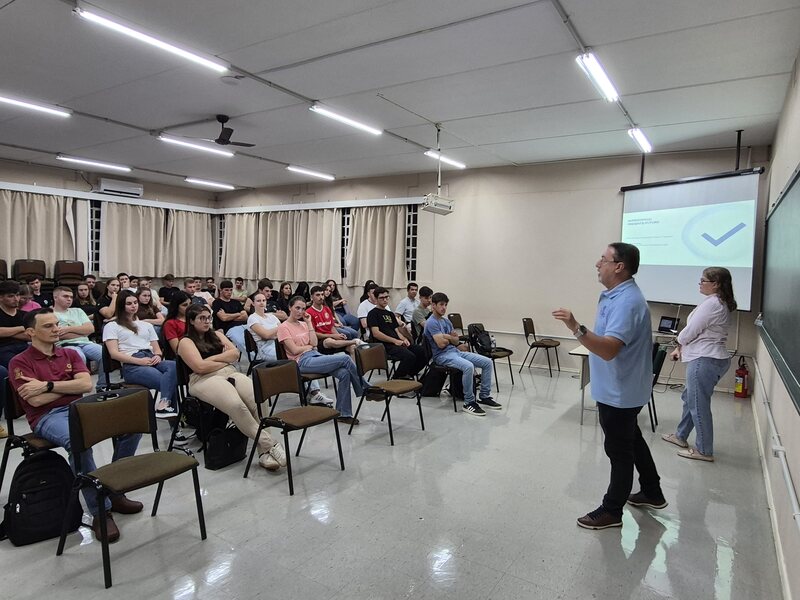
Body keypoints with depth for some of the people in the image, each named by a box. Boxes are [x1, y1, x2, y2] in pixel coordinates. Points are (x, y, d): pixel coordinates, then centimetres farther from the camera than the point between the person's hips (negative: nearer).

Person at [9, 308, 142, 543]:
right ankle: (100, 512, -27)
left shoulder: (69, 353, 16)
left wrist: (48, 385, -7)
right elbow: (36, 400, -10)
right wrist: (70, 385, 0)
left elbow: (87, 385, 1)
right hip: (47, 417, -5)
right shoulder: (20, 362, 3)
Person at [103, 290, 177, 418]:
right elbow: (114, 353, 1)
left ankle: (163, 405, -44)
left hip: (152, 361, 5)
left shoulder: (146, 325, 30)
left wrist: (158, 356, -3)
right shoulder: (111, 326, 14)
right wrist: (139, 361, -13)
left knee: (175, 366, -36)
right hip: (131, 365, -4)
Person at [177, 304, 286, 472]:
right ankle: (269, 445, -30)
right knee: (236, 405, -36)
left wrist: (212, 358, 0)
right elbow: (200, 367, -8)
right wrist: (225, 360, 3)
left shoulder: (216, 334, 24)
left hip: (230, 373, 5)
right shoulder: (186, 342, 7)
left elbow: (235, 353, 11)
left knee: (258, 399, -27)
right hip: (205, 380, -5)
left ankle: (264, 452, -30)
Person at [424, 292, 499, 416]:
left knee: (487, 362, -2)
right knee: (468, 366, -36)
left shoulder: (446, 321, 18)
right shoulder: (431, 322, -10)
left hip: (456, 351, 9)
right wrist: (451, 338, 1)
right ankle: (469, 403, -22)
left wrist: (447, 337, -6)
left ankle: (484, 396, 6)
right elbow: (441, 344, -19)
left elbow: (456, 341, 16)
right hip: (442, 355, -9)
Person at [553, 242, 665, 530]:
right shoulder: (616, 294, 7)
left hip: (619, 392, -11)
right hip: (619, 388, 11)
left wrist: (576, 328, -49)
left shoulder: (626, 301, -27)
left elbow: (609, 349, -38)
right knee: (631, 441, 24)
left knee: (619, 449, 3)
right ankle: (652, 492, 41)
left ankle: (611, 511, 18)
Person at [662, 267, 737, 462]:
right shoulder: (721, 303, 15)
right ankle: (681, 436, 34)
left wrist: (679, 343, 6)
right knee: (689, 398, 21)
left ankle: (704, 451, 10)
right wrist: (681, 348, 12)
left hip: (705, 360, -11)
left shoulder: (711, 303, -17)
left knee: (698, 405, -1)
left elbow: (690, 331, -15)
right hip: (711, 358, 11)